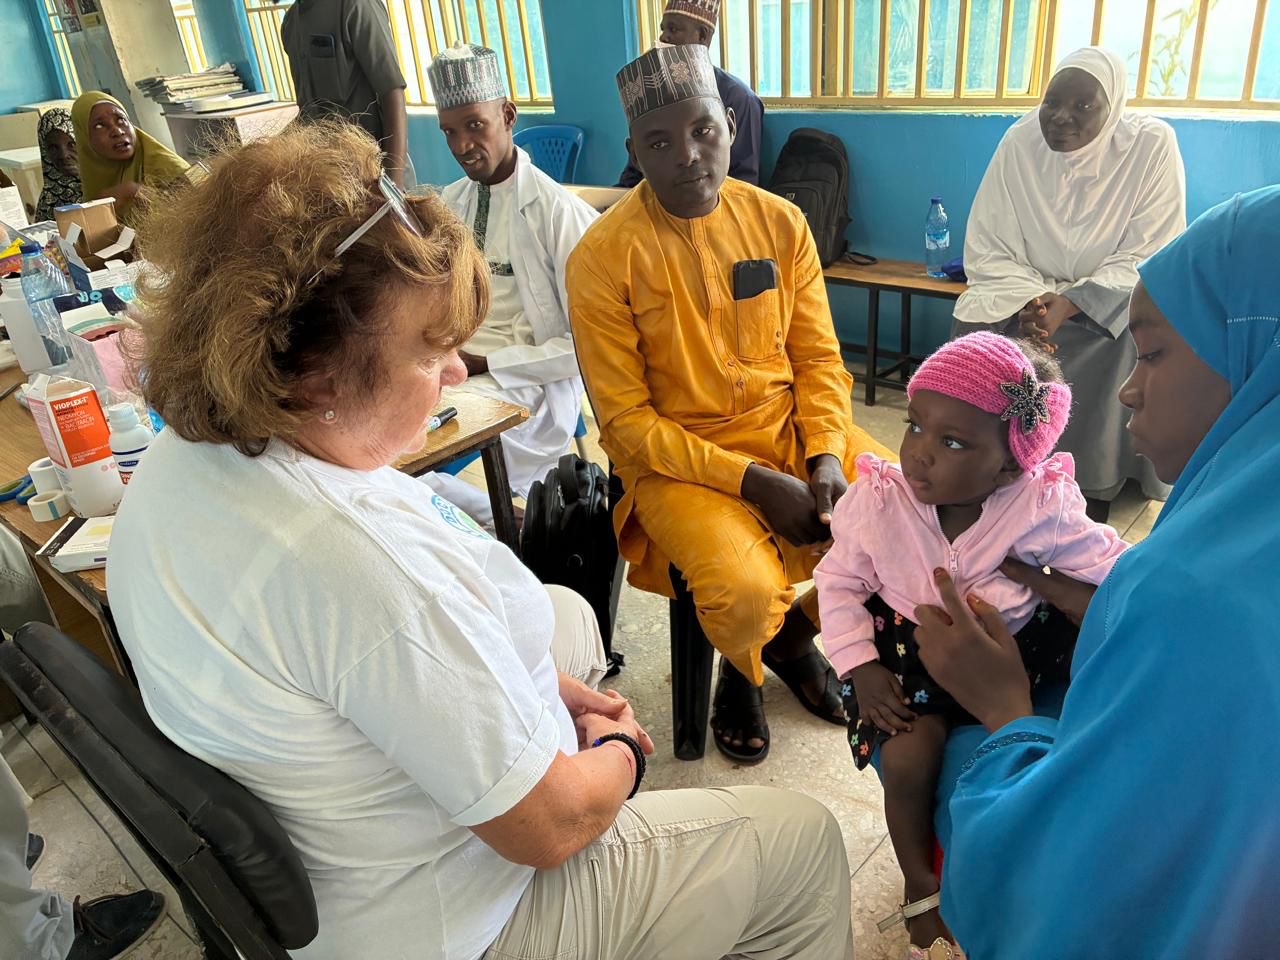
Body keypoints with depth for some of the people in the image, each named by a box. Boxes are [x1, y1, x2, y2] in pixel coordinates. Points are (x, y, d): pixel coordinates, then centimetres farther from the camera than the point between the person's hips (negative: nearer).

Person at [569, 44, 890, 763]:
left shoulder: (780, 222, 1)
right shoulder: (603, 258, -12)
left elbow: (819, 357, 5)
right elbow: (625, 420, -12)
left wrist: (827, 455, -13)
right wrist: (752, 481, -18)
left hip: (793, 430, 5)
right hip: (678, 457, -4)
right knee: (746, 596, -28)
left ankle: (796, 634, 19)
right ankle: (743, 665, 14)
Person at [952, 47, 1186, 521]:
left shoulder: (1152, 145, -12)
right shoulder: (1019, 141, -9)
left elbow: (1147, 260, -13)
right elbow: (986, 251, -8)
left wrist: (1067, 304, -27)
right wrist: (1029, 301, -26)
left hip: (1106, 302, -1)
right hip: (1022, 293, 2)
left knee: (1137, 339, -30)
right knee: (976, 327, -26)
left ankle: (1095, 494, -11)